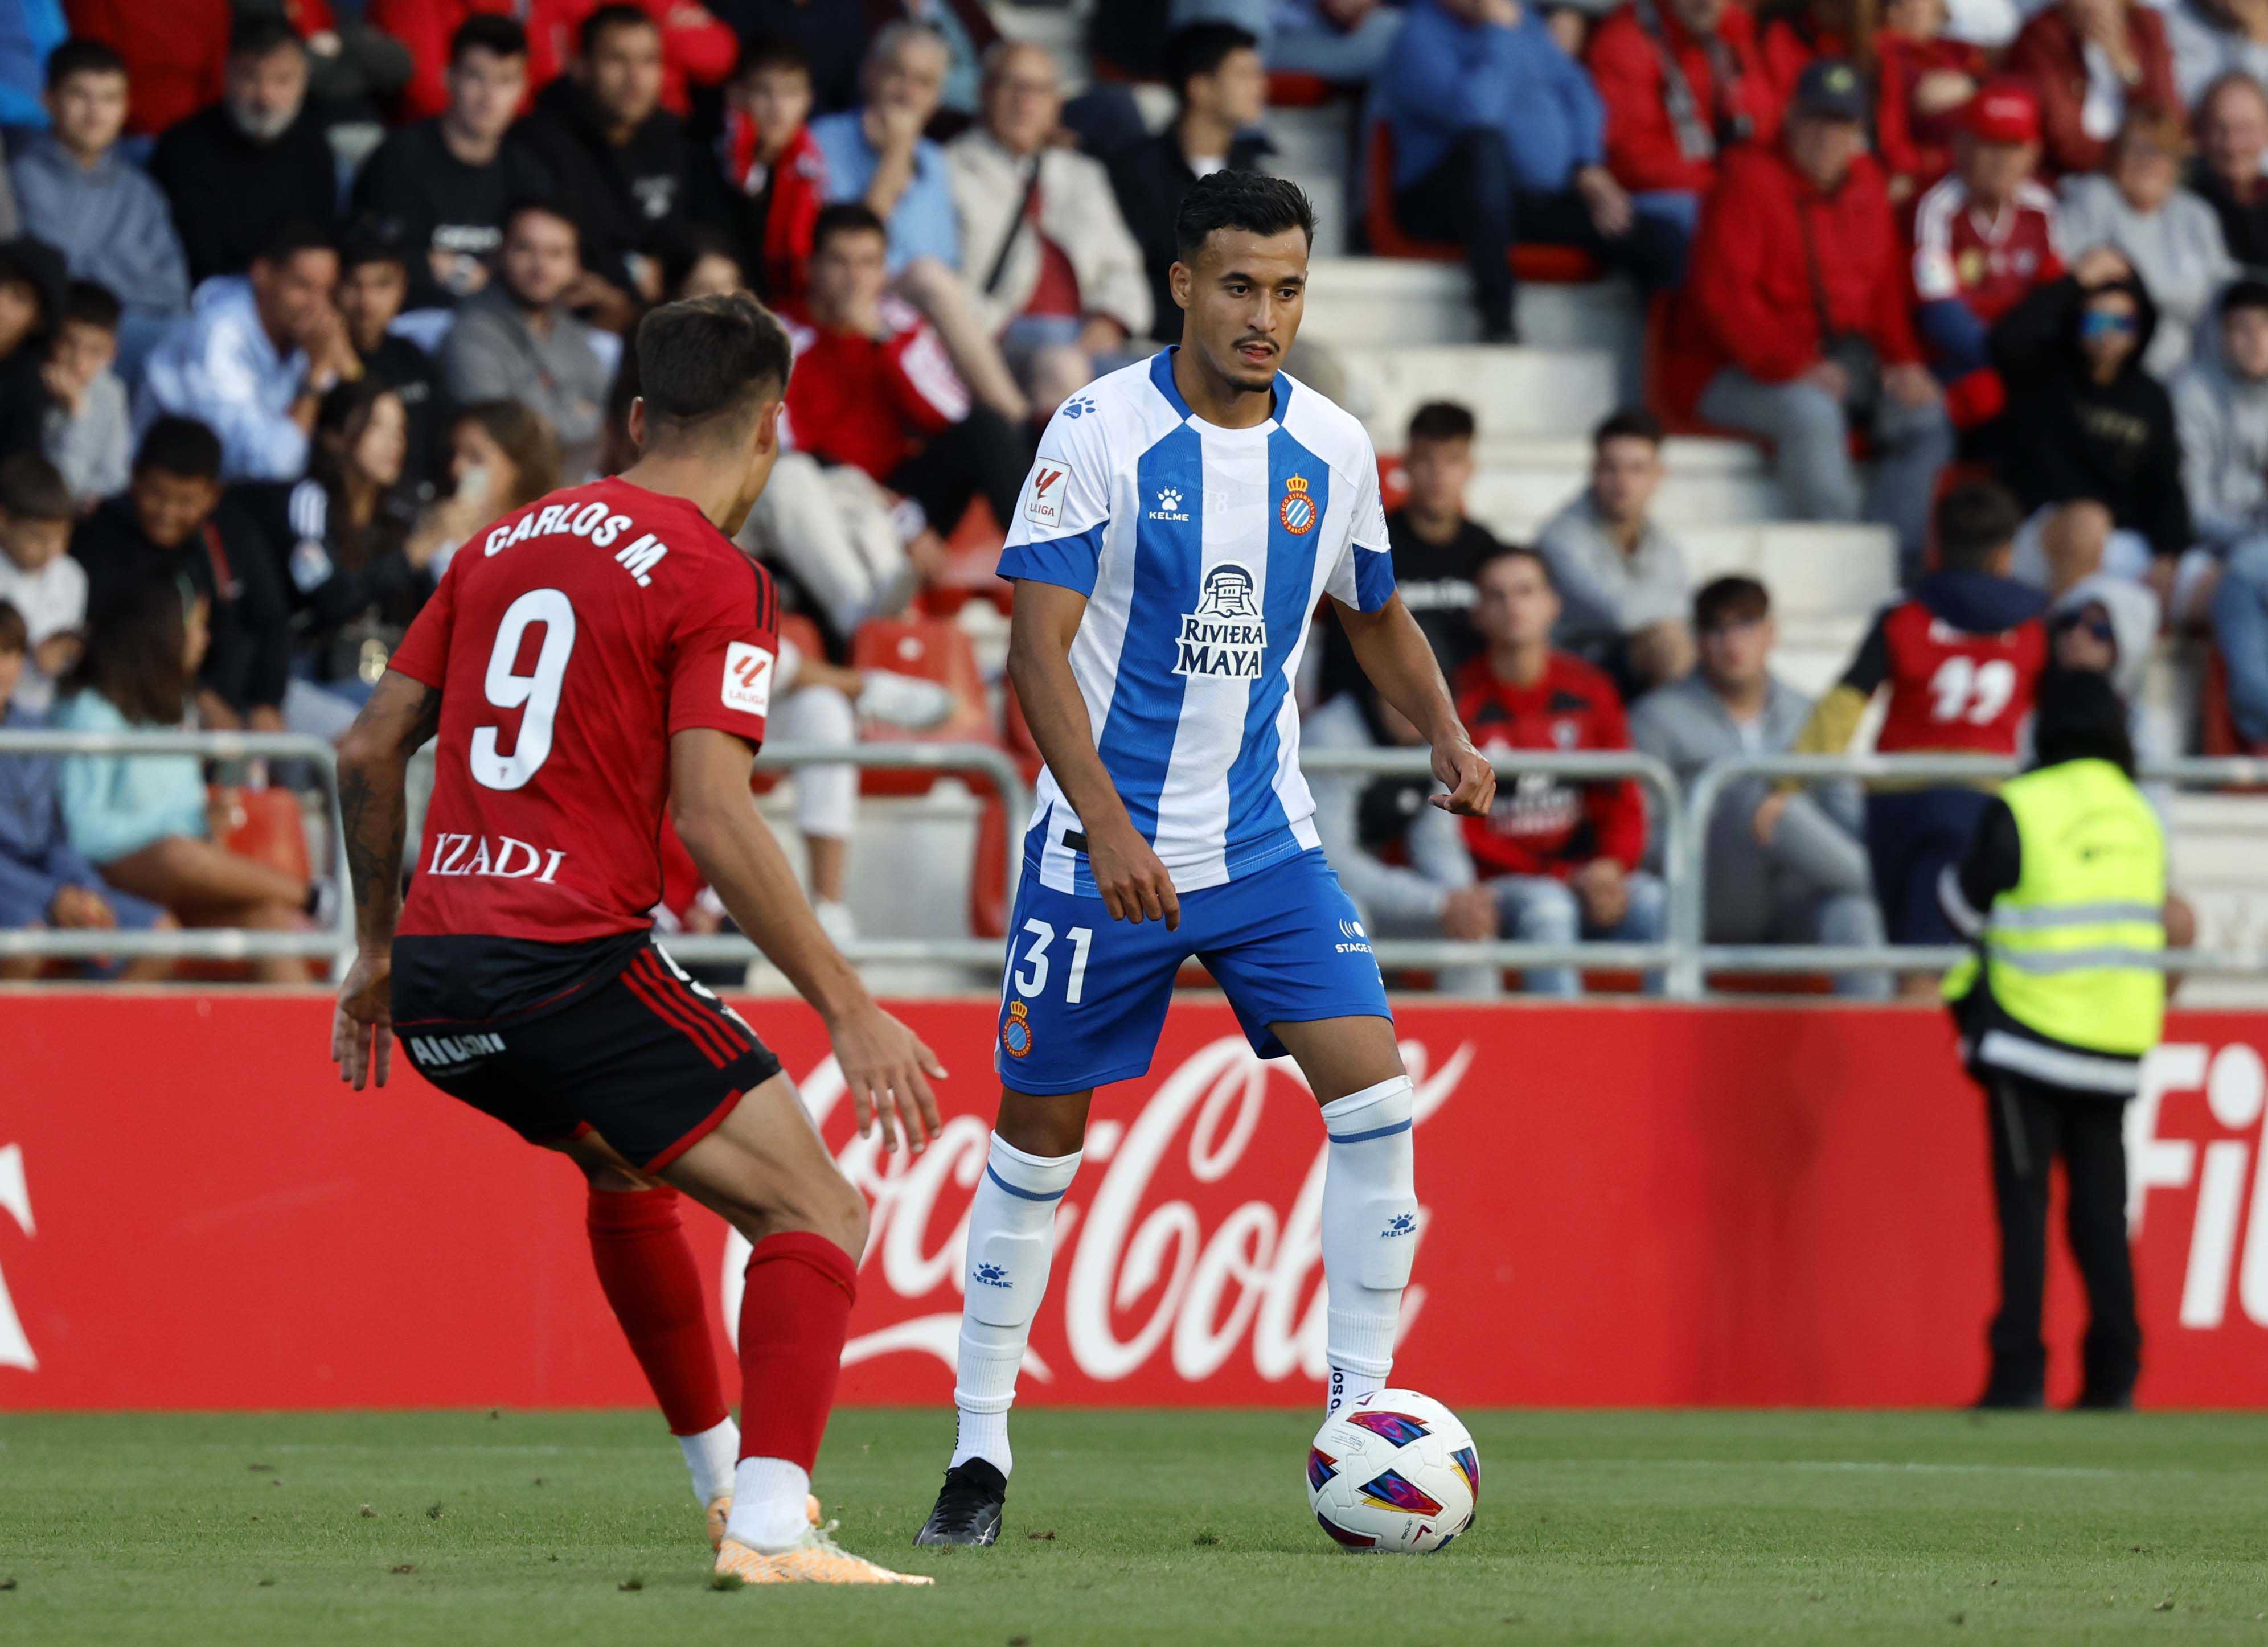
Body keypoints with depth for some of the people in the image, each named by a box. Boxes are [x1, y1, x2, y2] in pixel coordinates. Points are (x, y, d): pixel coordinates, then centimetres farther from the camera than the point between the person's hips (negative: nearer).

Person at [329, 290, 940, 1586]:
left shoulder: (508, 543, 16)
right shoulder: (717, 582, -6)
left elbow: (370, 750, 19)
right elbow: (712, 819, -16)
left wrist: (377, 949, 31)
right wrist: (851, 1013, -13)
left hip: (433, 973, 8)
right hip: (569, 967, -8)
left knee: (629, 1167, 34)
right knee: (816, 1216, -5)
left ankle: (725, 1476, 41)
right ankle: (769, 1527, -22)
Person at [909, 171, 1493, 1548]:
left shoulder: (1334, 449, 1)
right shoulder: (1101, 432, -12)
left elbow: (1379, 616, 18)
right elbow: (1038, 652, -16)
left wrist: (1448, 736, -1)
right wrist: (1108, 827, -28)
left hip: (1268, 841, 3)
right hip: (1104, 848, -3)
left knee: (1376, 1096, -12)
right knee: (1041, 1133, 4)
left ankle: (1361, 1415, -4)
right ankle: (982, 1447, 16)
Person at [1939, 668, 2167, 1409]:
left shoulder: (2017, 811, -8)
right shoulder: (2140, 819, 8)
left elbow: (1965, 906, 0)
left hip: (2029, 1037, -4)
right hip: (2118, 1043, 4)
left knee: (2024, 1206, -2)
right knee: (2101, 1211, 8)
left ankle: (2019, 1370, -8)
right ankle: (2114, 1371, 2)